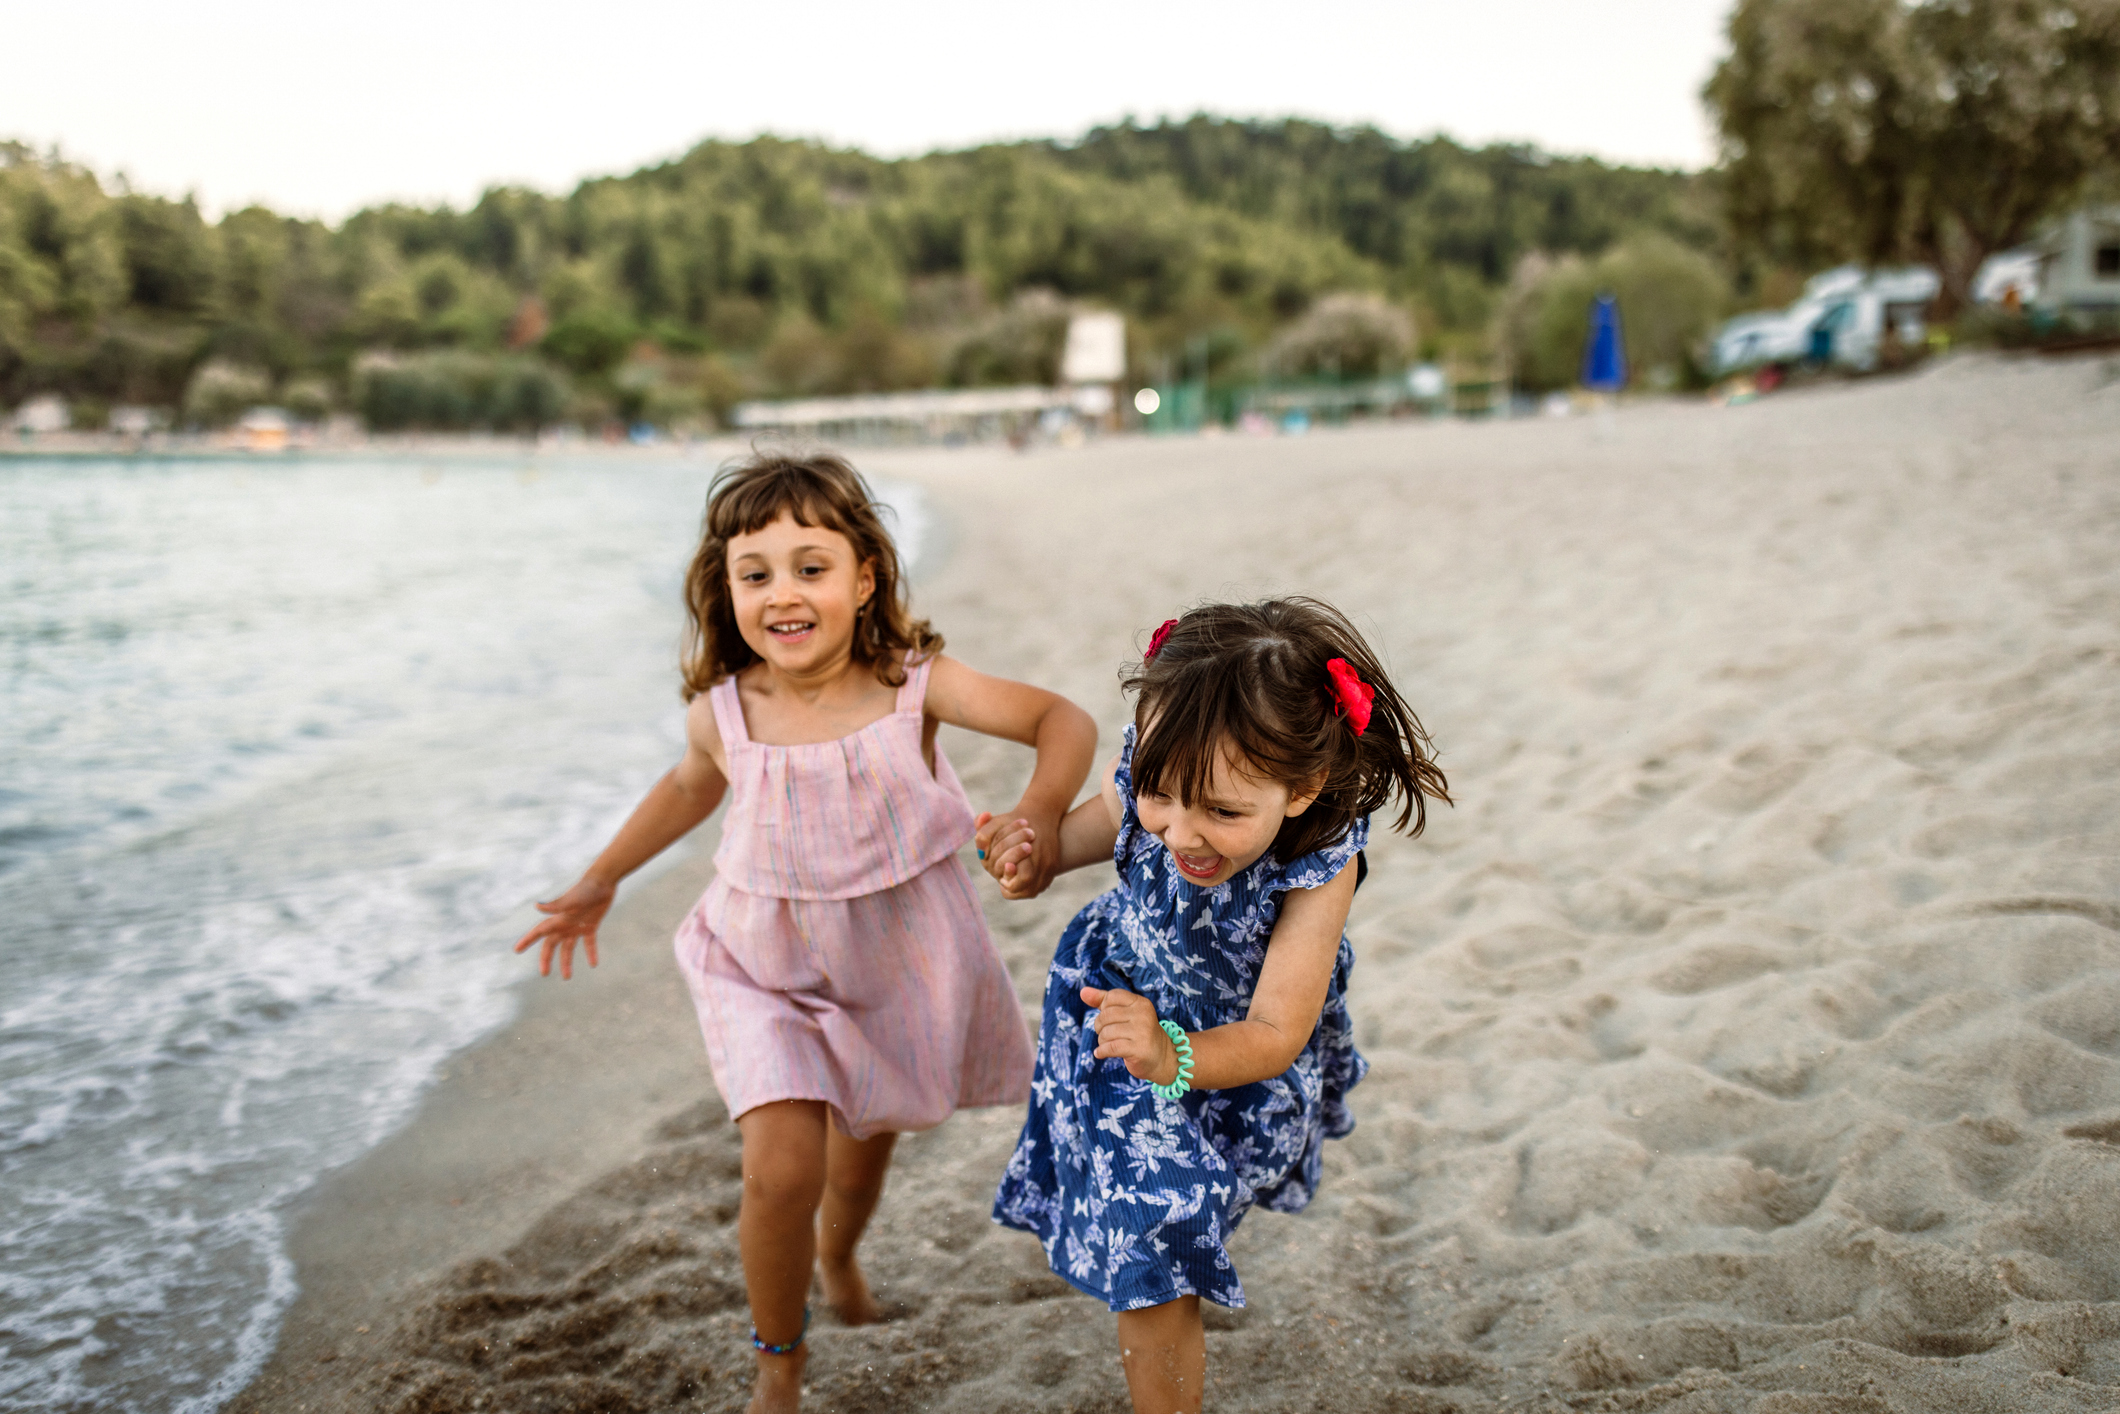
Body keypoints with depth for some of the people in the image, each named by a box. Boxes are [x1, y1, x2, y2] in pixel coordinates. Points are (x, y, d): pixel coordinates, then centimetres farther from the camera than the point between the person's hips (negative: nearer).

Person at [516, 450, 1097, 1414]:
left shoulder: (912, 684, -21)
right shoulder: (722, 713, -16)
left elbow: (1064, 721, -16)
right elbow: (692, 787, 8)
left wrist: (1040, 814, -35)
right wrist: (599, 882, 16)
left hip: (897, 966, 1)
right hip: (767, 972, -1)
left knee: (865, 1144, 22)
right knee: (781, 1167, -15)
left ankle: (837, 1254, 60)